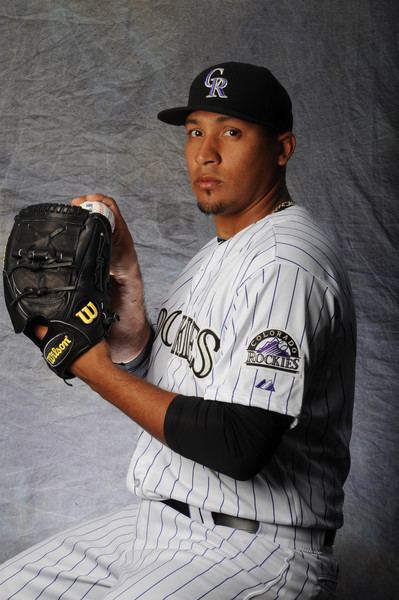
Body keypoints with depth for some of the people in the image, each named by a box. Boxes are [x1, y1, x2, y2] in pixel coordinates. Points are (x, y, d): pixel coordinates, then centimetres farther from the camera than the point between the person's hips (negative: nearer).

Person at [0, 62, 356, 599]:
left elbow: (239, 446, -27)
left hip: (258, 551, -9)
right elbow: (152, 387, 12)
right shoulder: (214, 256, 13)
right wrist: (124, 275, -1)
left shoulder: (285, 264, -19)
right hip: (157, 525, 9)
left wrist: (98, 370, -16)